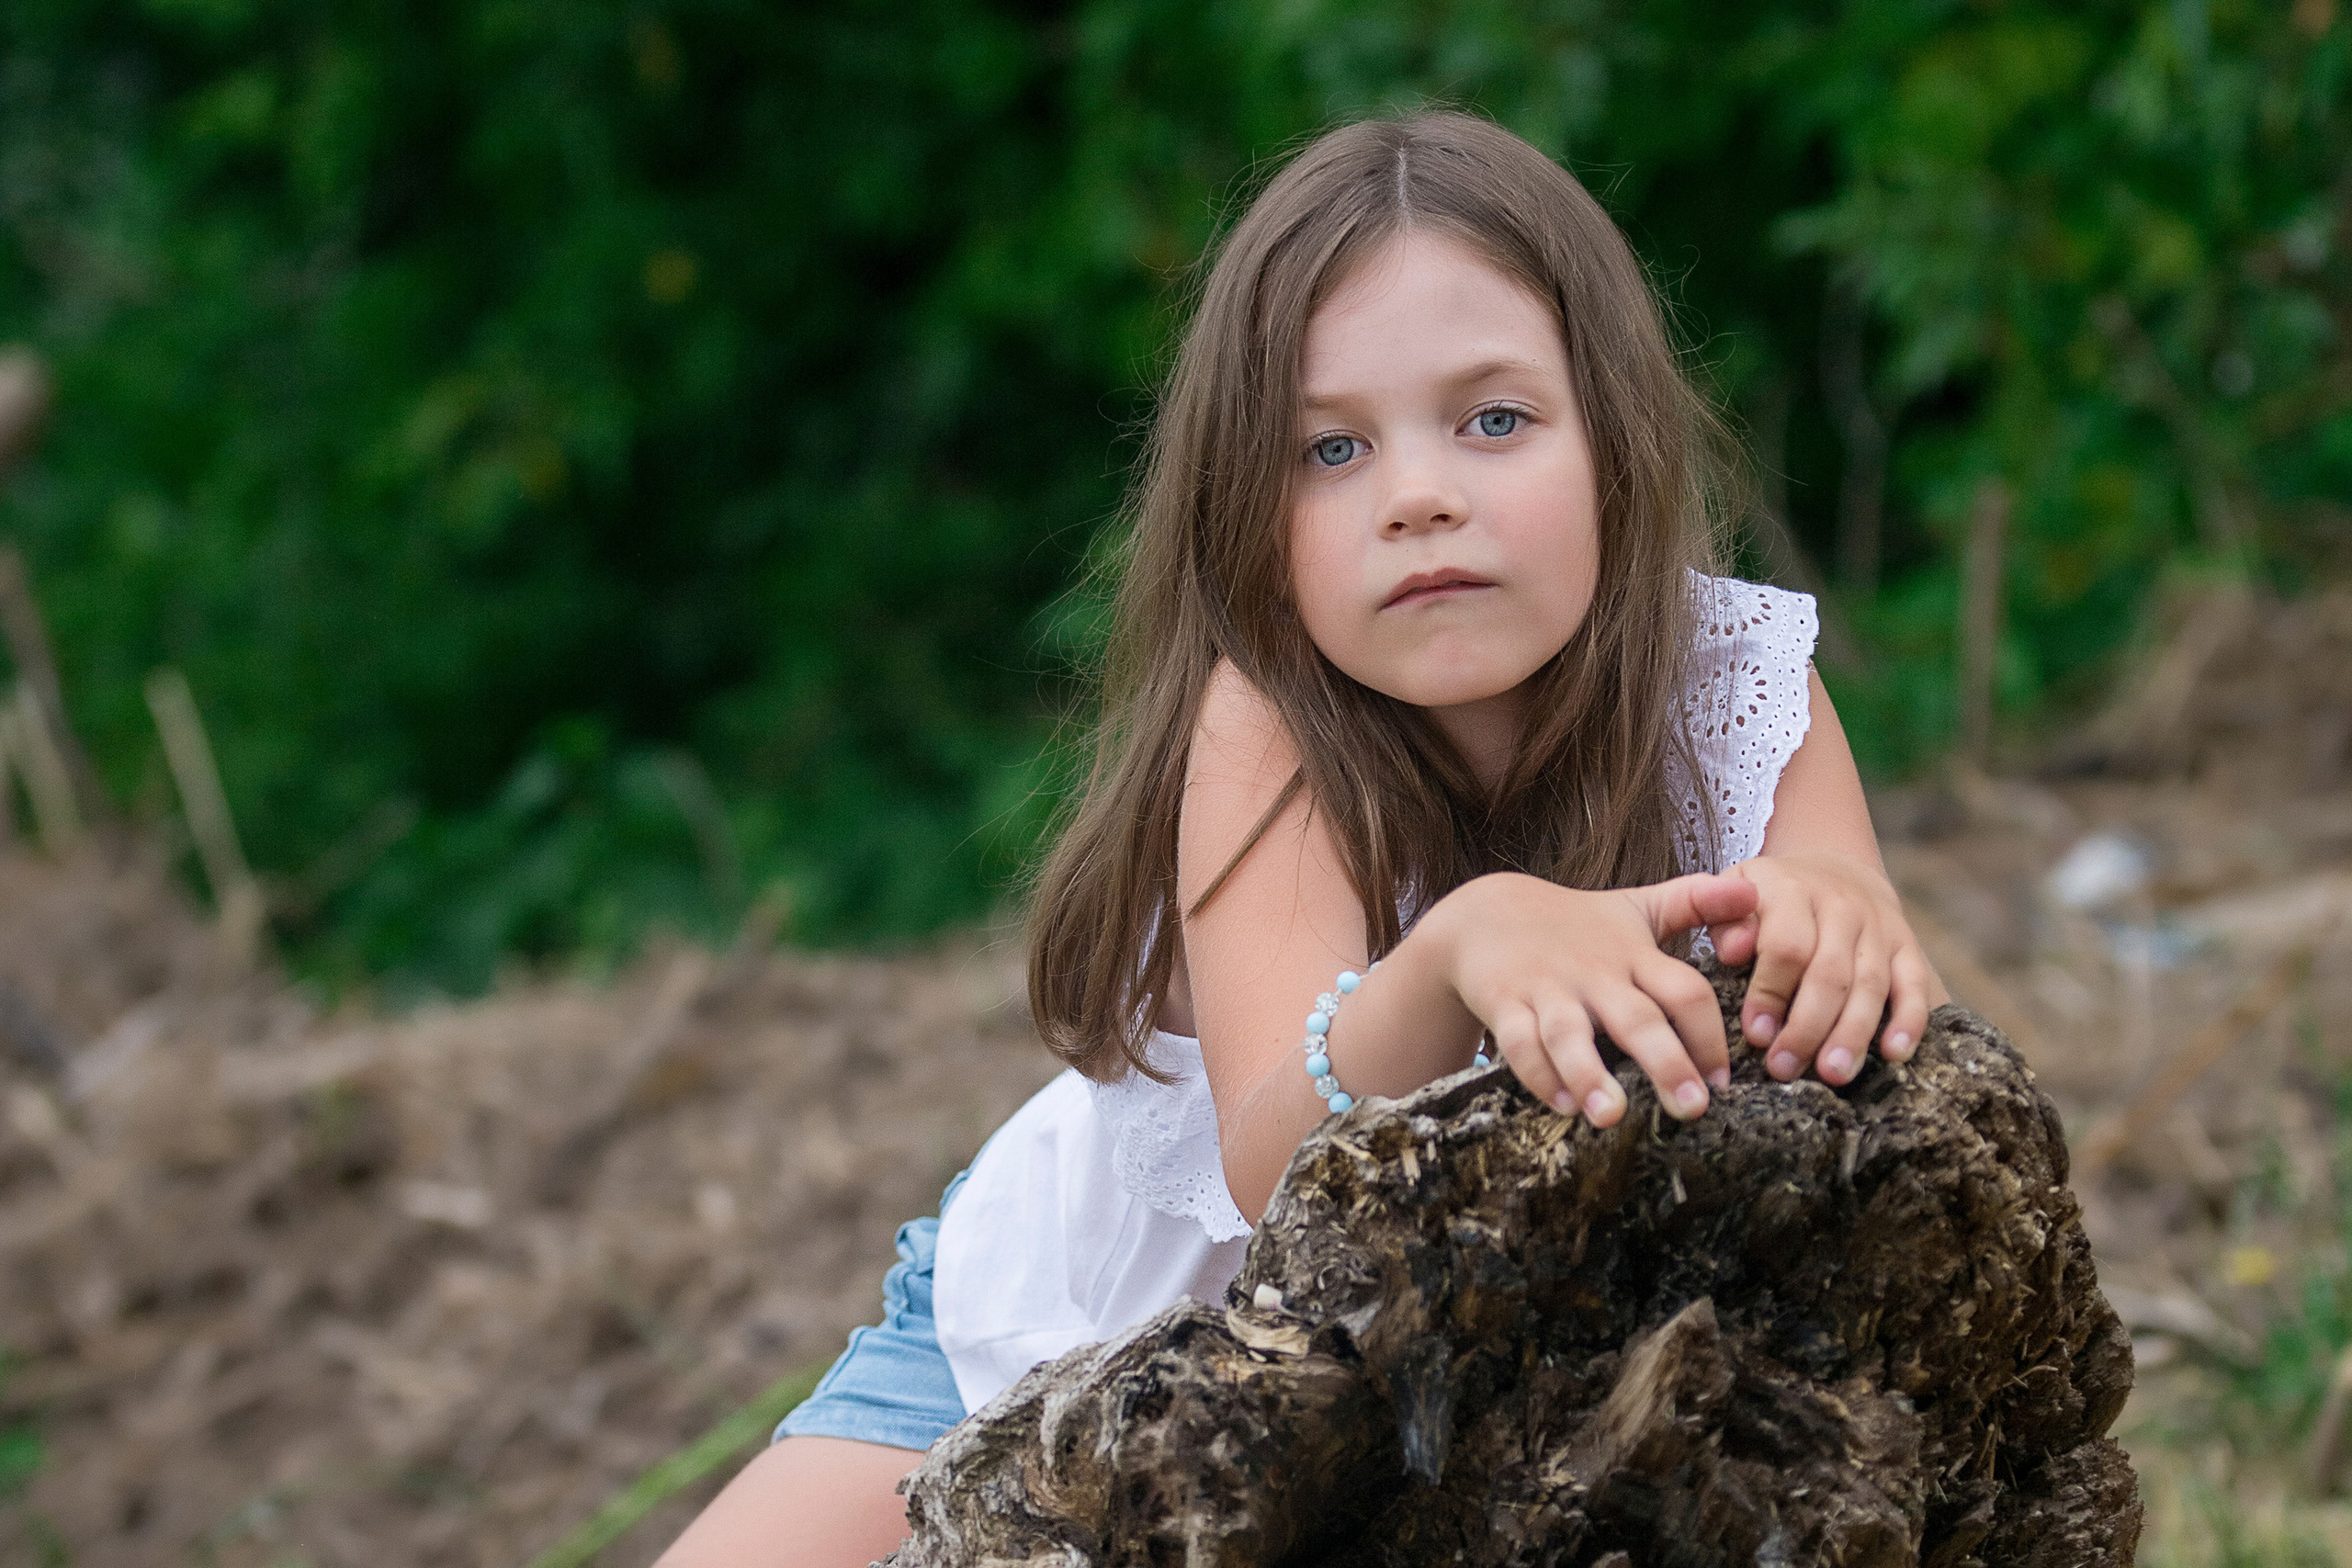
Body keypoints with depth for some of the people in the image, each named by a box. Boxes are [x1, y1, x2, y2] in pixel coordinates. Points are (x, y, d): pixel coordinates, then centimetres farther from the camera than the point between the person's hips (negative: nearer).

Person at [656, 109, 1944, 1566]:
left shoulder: (1742, 680, -20)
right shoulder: (1262, 719, -30)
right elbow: (1279, 1173, -43)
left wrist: (1831, 908, -54)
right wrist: (1461, 948, -63)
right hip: (1078, 1318, -3)